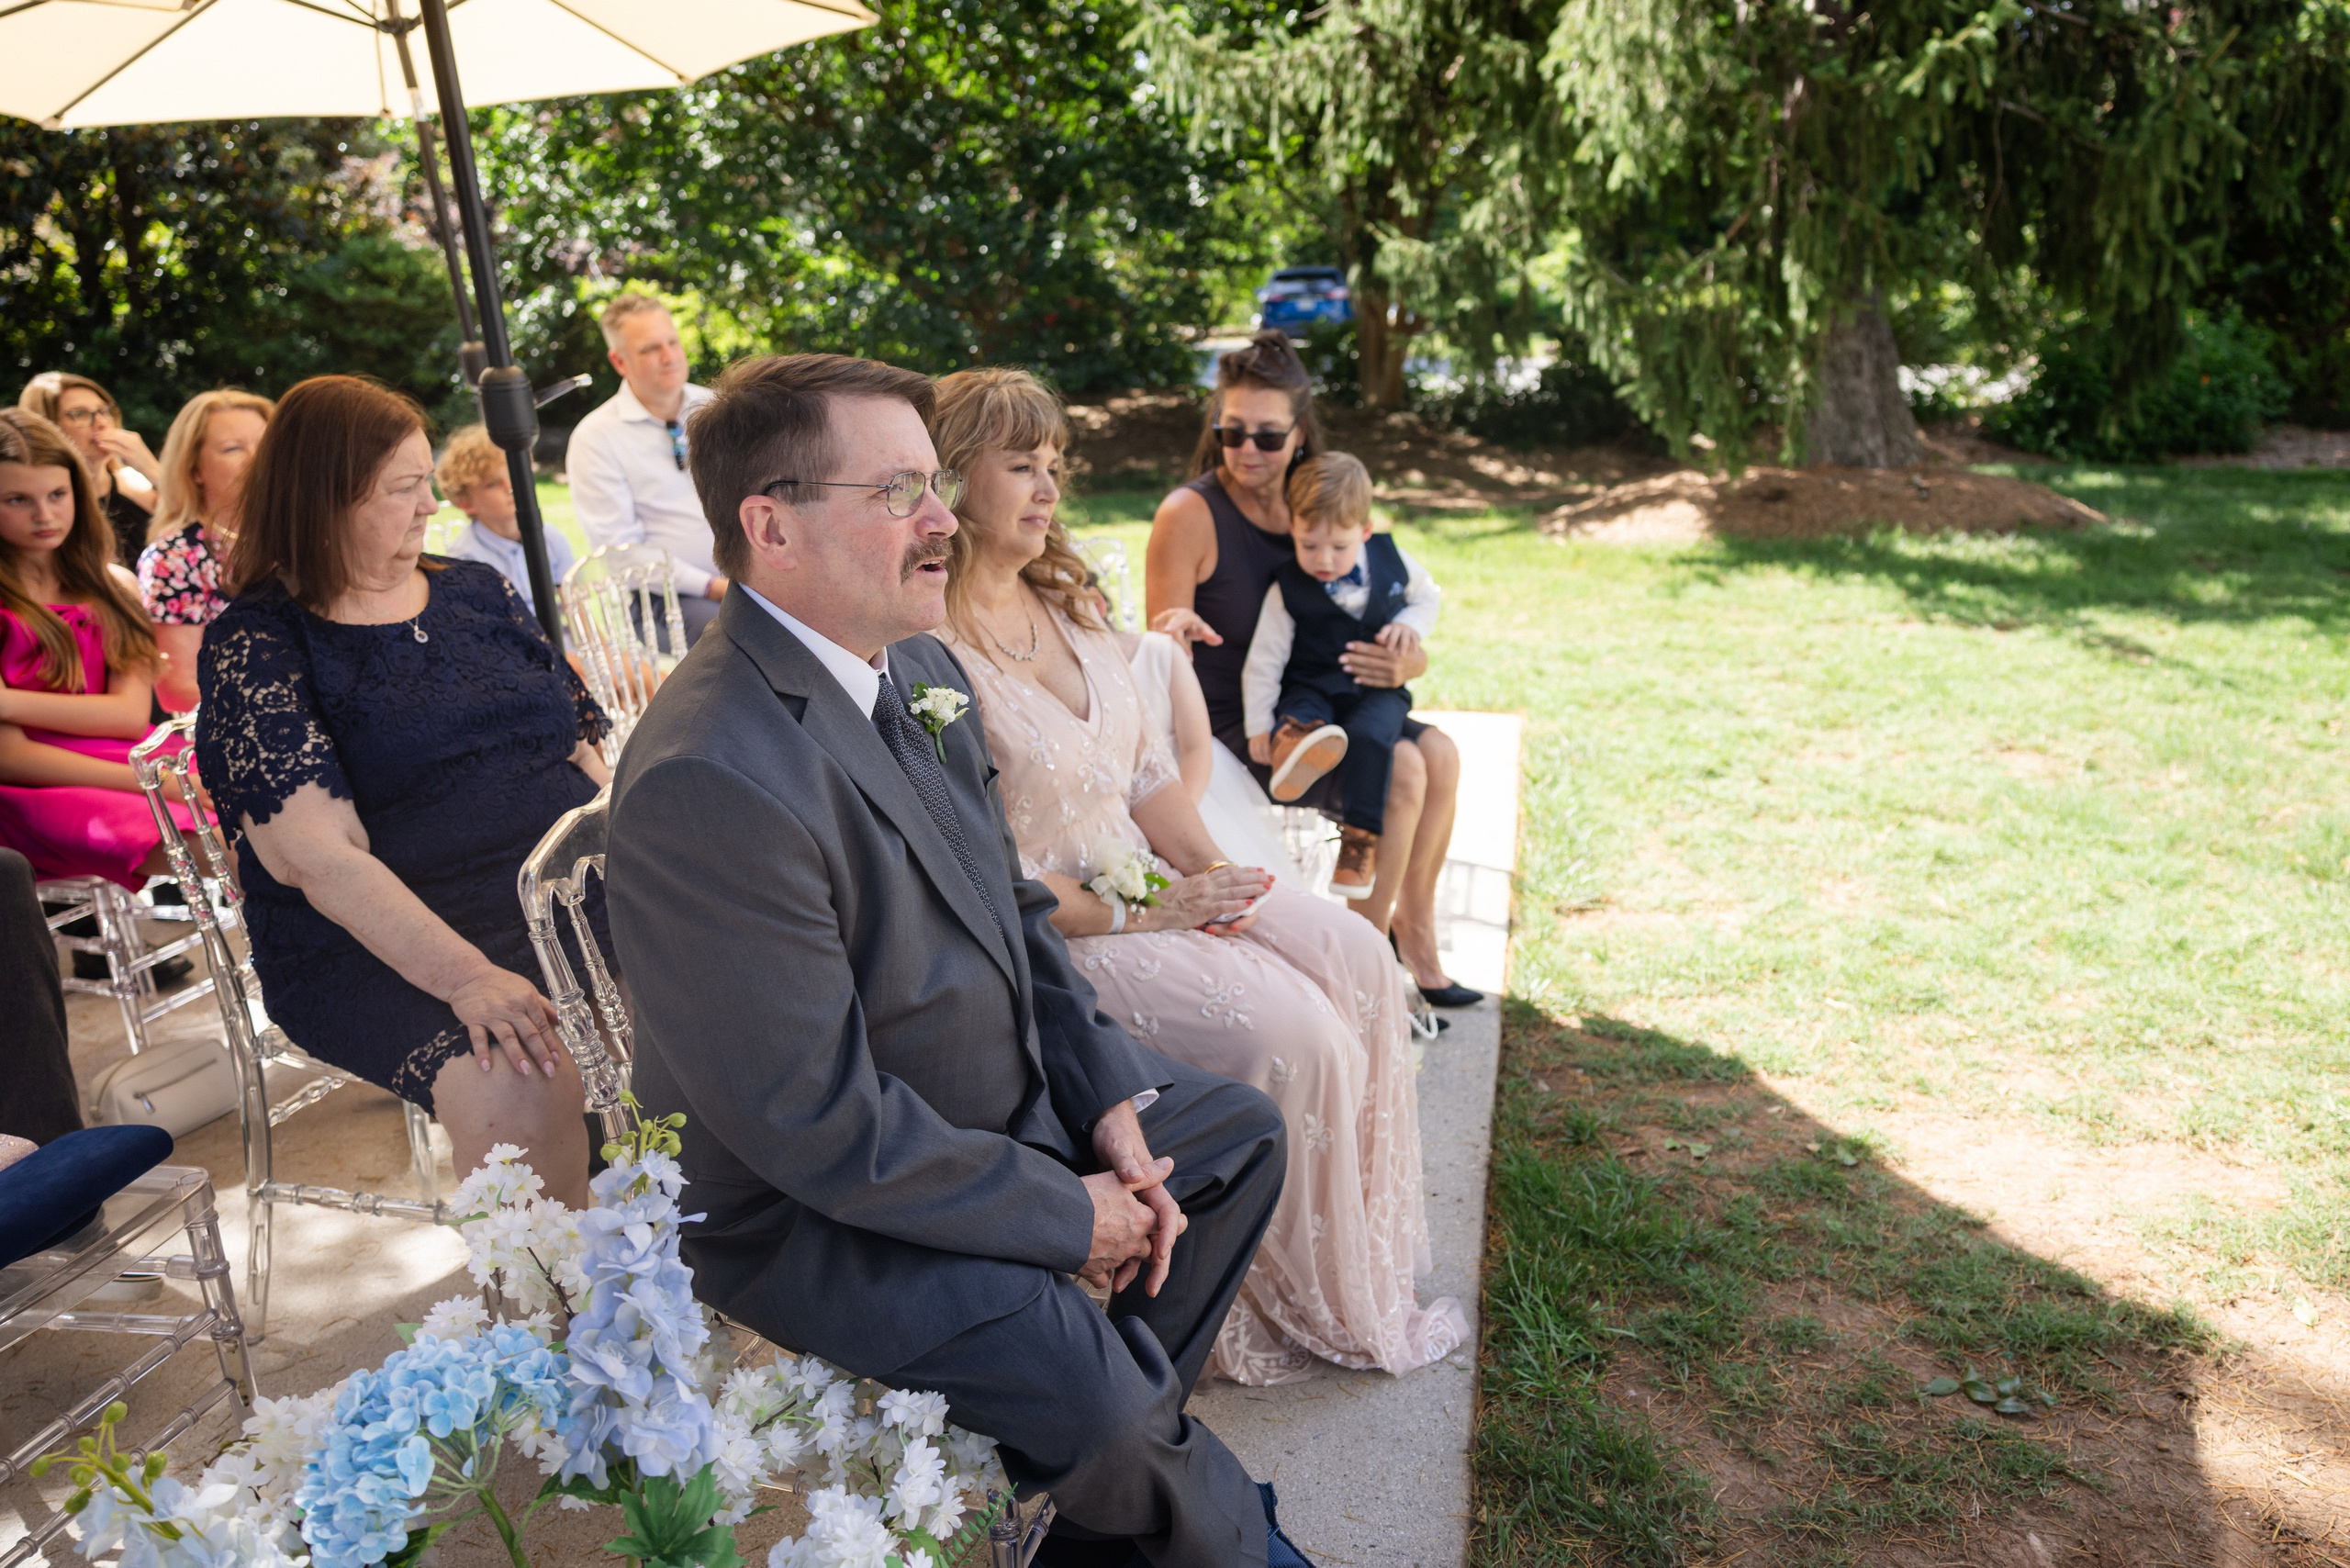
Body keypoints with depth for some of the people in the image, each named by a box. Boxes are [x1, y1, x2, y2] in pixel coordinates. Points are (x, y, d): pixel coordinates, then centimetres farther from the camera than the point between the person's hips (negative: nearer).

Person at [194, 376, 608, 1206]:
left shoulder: (474, 590, 14)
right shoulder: (254, 645, -1)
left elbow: (587, 747, 14)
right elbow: (319, 856, -13)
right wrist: (467, 977, -25)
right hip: (382, 946, -5)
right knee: (520, 1091, -35)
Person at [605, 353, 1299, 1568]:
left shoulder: (923, 670, -1)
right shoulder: (708, 781, -32)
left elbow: (1015, 910, 9)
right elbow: (820, 1128, -28)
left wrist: (1112, 1097, -3)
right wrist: (1067, 1212, -18)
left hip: (1008, 1096, 9)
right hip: (812, 1206, -9)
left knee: (1241, 1134, 14)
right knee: (1083, 1379, -24)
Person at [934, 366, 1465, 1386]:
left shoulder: (1064, 603, 11)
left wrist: (1211, 871, -3)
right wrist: (1137, 915, -17)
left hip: (1148, 885, 8)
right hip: (1047, 934, -8)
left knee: (1358, 960, -9)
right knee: (1289, 1033, -21)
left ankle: (1368, 1256, 4)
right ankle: (1325, 1310, 3)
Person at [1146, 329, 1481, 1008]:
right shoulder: (1189, 513, -13)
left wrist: (1402, 664, -18)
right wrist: (1175, 632, -37)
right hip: (1226, 729, -6)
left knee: (1438, 752, -11)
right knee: (1399, 768, -21)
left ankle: (1410, 927, 7)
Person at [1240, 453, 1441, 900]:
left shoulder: (1391, 558, 0)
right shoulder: (1287, 590, -7)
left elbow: (1426, 593, 20)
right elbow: (1263, 661, -4)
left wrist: (1410, 624, -3)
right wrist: (1260, 727, -8)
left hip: (1378, 689, 0)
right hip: (1313, 687, 0)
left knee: (1369, 735, -30)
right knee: (1301, 716, -34)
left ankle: (1360, 837, -24)